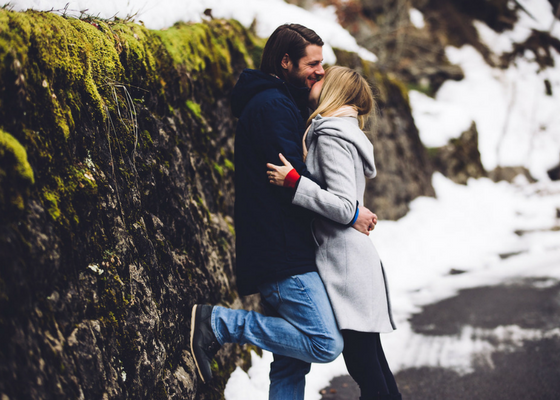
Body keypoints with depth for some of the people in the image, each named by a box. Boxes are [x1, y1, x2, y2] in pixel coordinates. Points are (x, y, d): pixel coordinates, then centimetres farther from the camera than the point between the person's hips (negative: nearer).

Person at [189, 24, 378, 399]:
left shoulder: (283, 104, 22)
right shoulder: (272, 106, -11)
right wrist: (350, 213, -12)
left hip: (284, 252, 11)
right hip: (284, 255, -11)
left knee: (292, 358, 11)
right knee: (325, 344, -14)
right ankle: (219, 323, -10)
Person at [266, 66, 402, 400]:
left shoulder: (330, 136, -12)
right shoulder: (343, 131, 18)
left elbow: (344, 207, -19)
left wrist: (293, 181, -19)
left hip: (346, 262, -10)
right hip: (354, 259, 10)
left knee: (364, 365, -6)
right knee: (371, 360, 14)